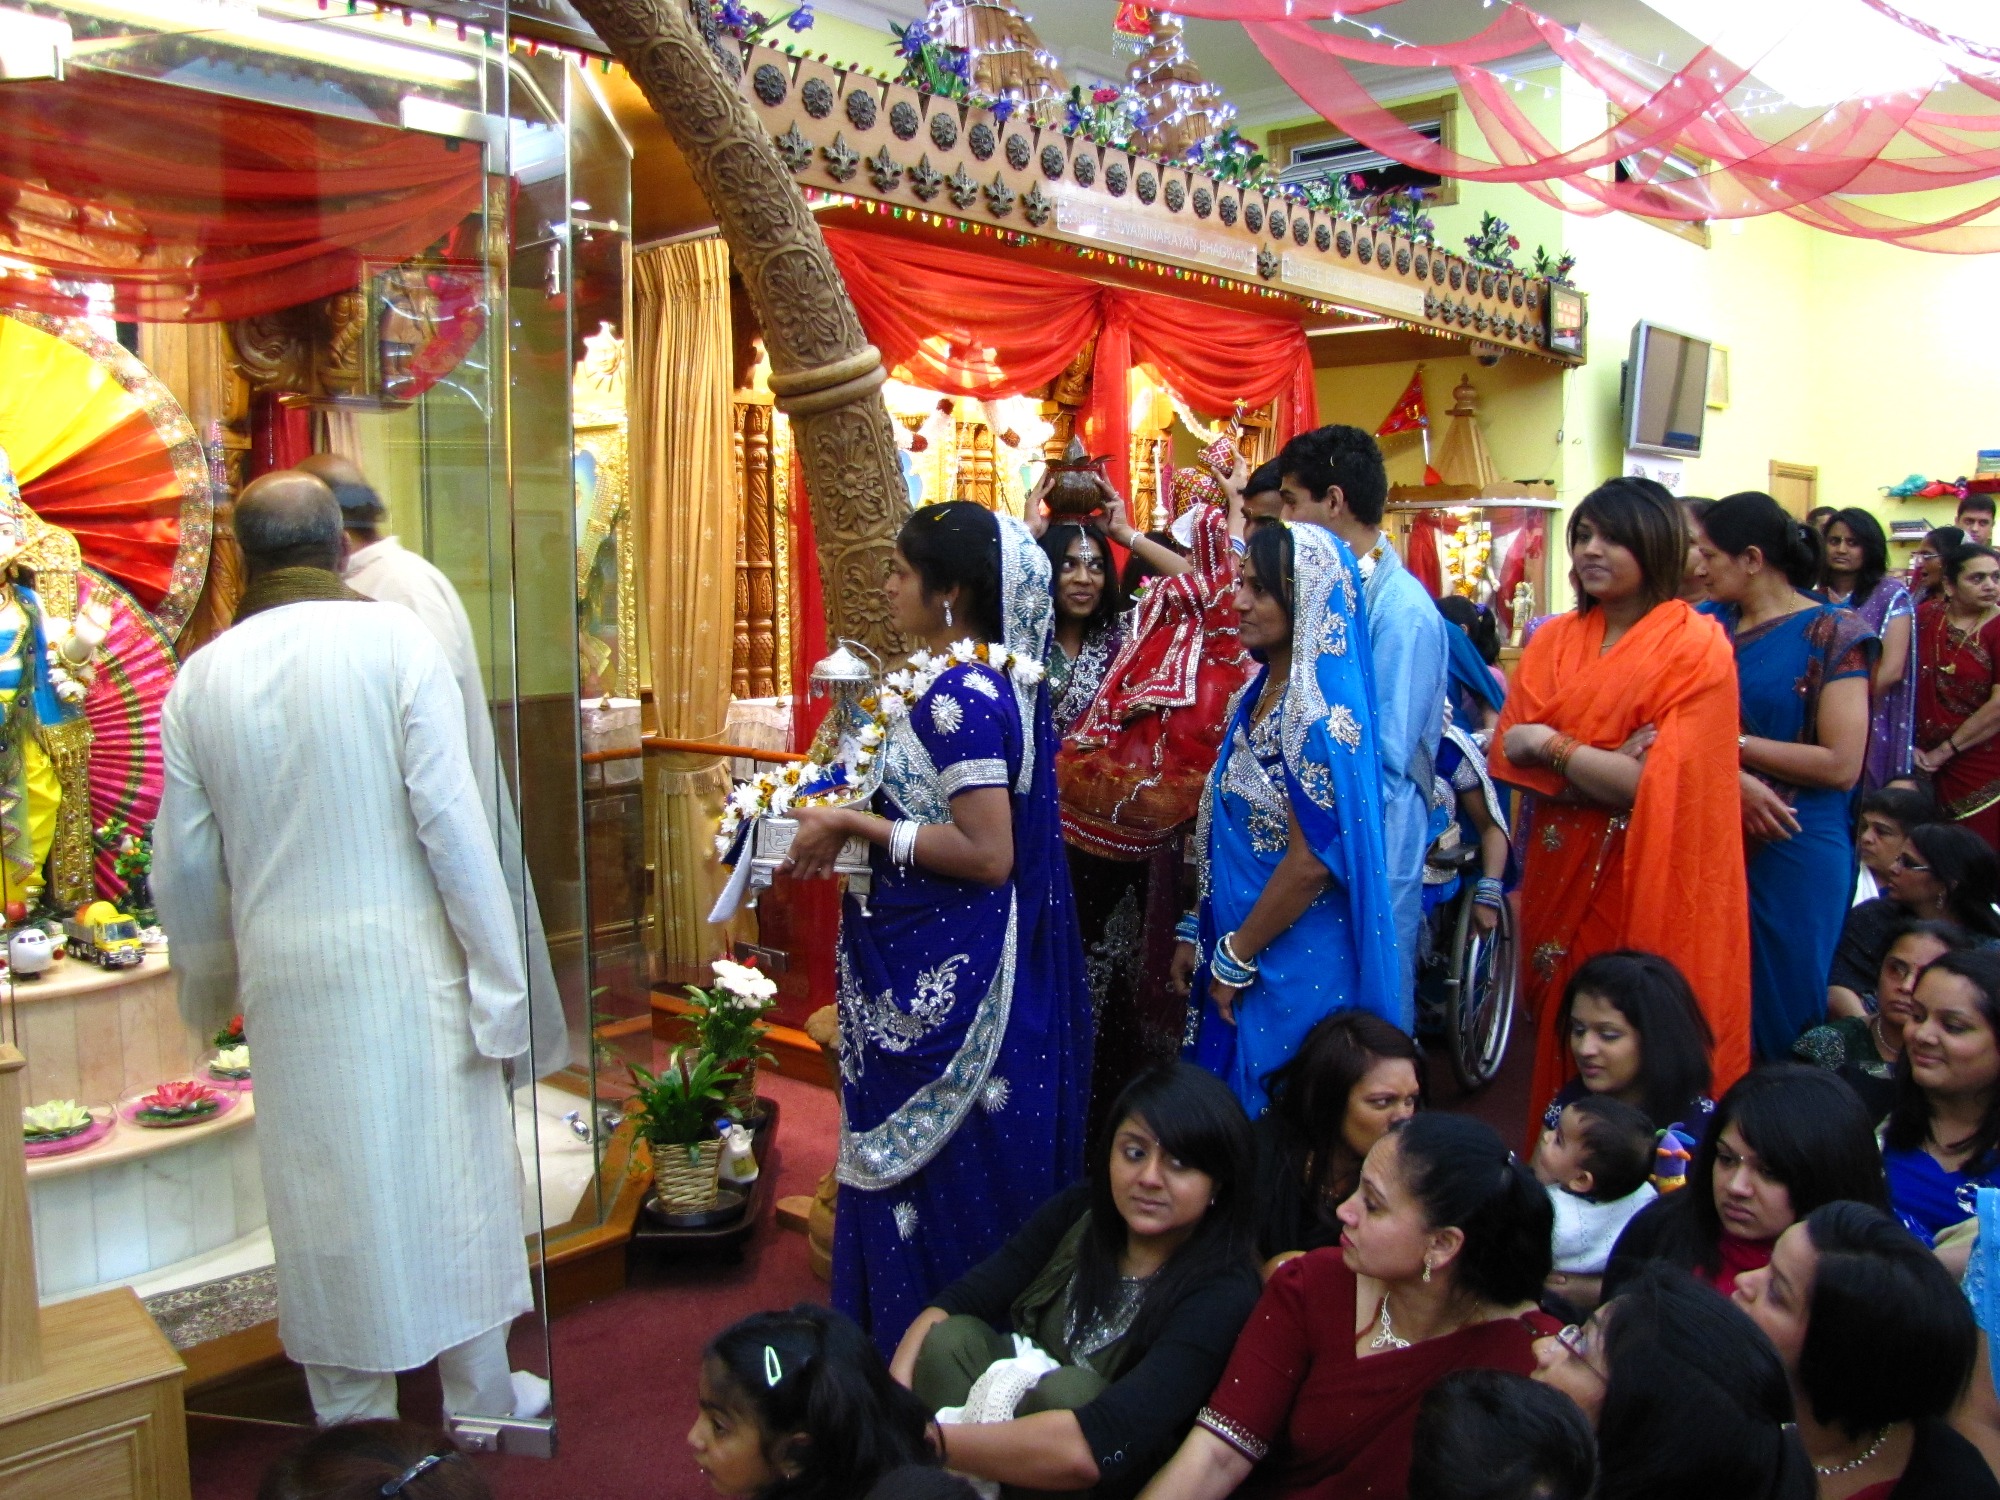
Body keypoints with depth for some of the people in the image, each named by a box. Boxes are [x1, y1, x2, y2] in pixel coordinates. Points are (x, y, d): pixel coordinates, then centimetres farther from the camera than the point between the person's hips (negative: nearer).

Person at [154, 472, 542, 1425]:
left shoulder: (200, 678, 0)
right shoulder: (394, 640, -11)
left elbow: (184, 864, 6)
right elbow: (451, 819, -14)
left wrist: (209, 984, 22)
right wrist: (497, 972, -8)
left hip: (284, 971, 3)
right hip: (405, 955, -3)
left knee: (324, 1179, 16)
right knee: (444, 1166, 11)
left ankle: (350, 1405, 31)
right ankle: (480, 1397, 26)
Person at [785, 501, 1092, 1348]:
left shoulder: (957, 694, -22)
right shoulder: (994, 676, 8)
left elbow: (986, 853, -27)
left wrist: (853, 826, -21)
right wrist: (852, 821, 9)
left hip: (940, 974, -10)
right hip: (942, 961, 10)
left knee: (925, 1159, 5)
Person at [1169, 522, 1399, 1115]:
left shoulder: (1317, 714, -21)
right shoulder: (1258, 694, 6)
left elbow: (1312, 863, -22)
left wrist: (1236, 958, -13)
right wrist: (1198, 930, 12)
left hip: (1292, 963, -8)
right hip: (1237, 945, 8)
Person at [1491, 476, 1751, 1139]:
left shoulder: (1697, 647, -8)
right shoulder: (1555, 641, 7)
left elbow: (1661, 784, -17)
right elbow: (1511, 755, -4)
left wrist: (1553, 746, -11)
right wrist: (1606, 768, -18)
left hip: (1651, 885, -5)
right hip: (1563, 872, 5)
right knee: (1561, 1044, 13)